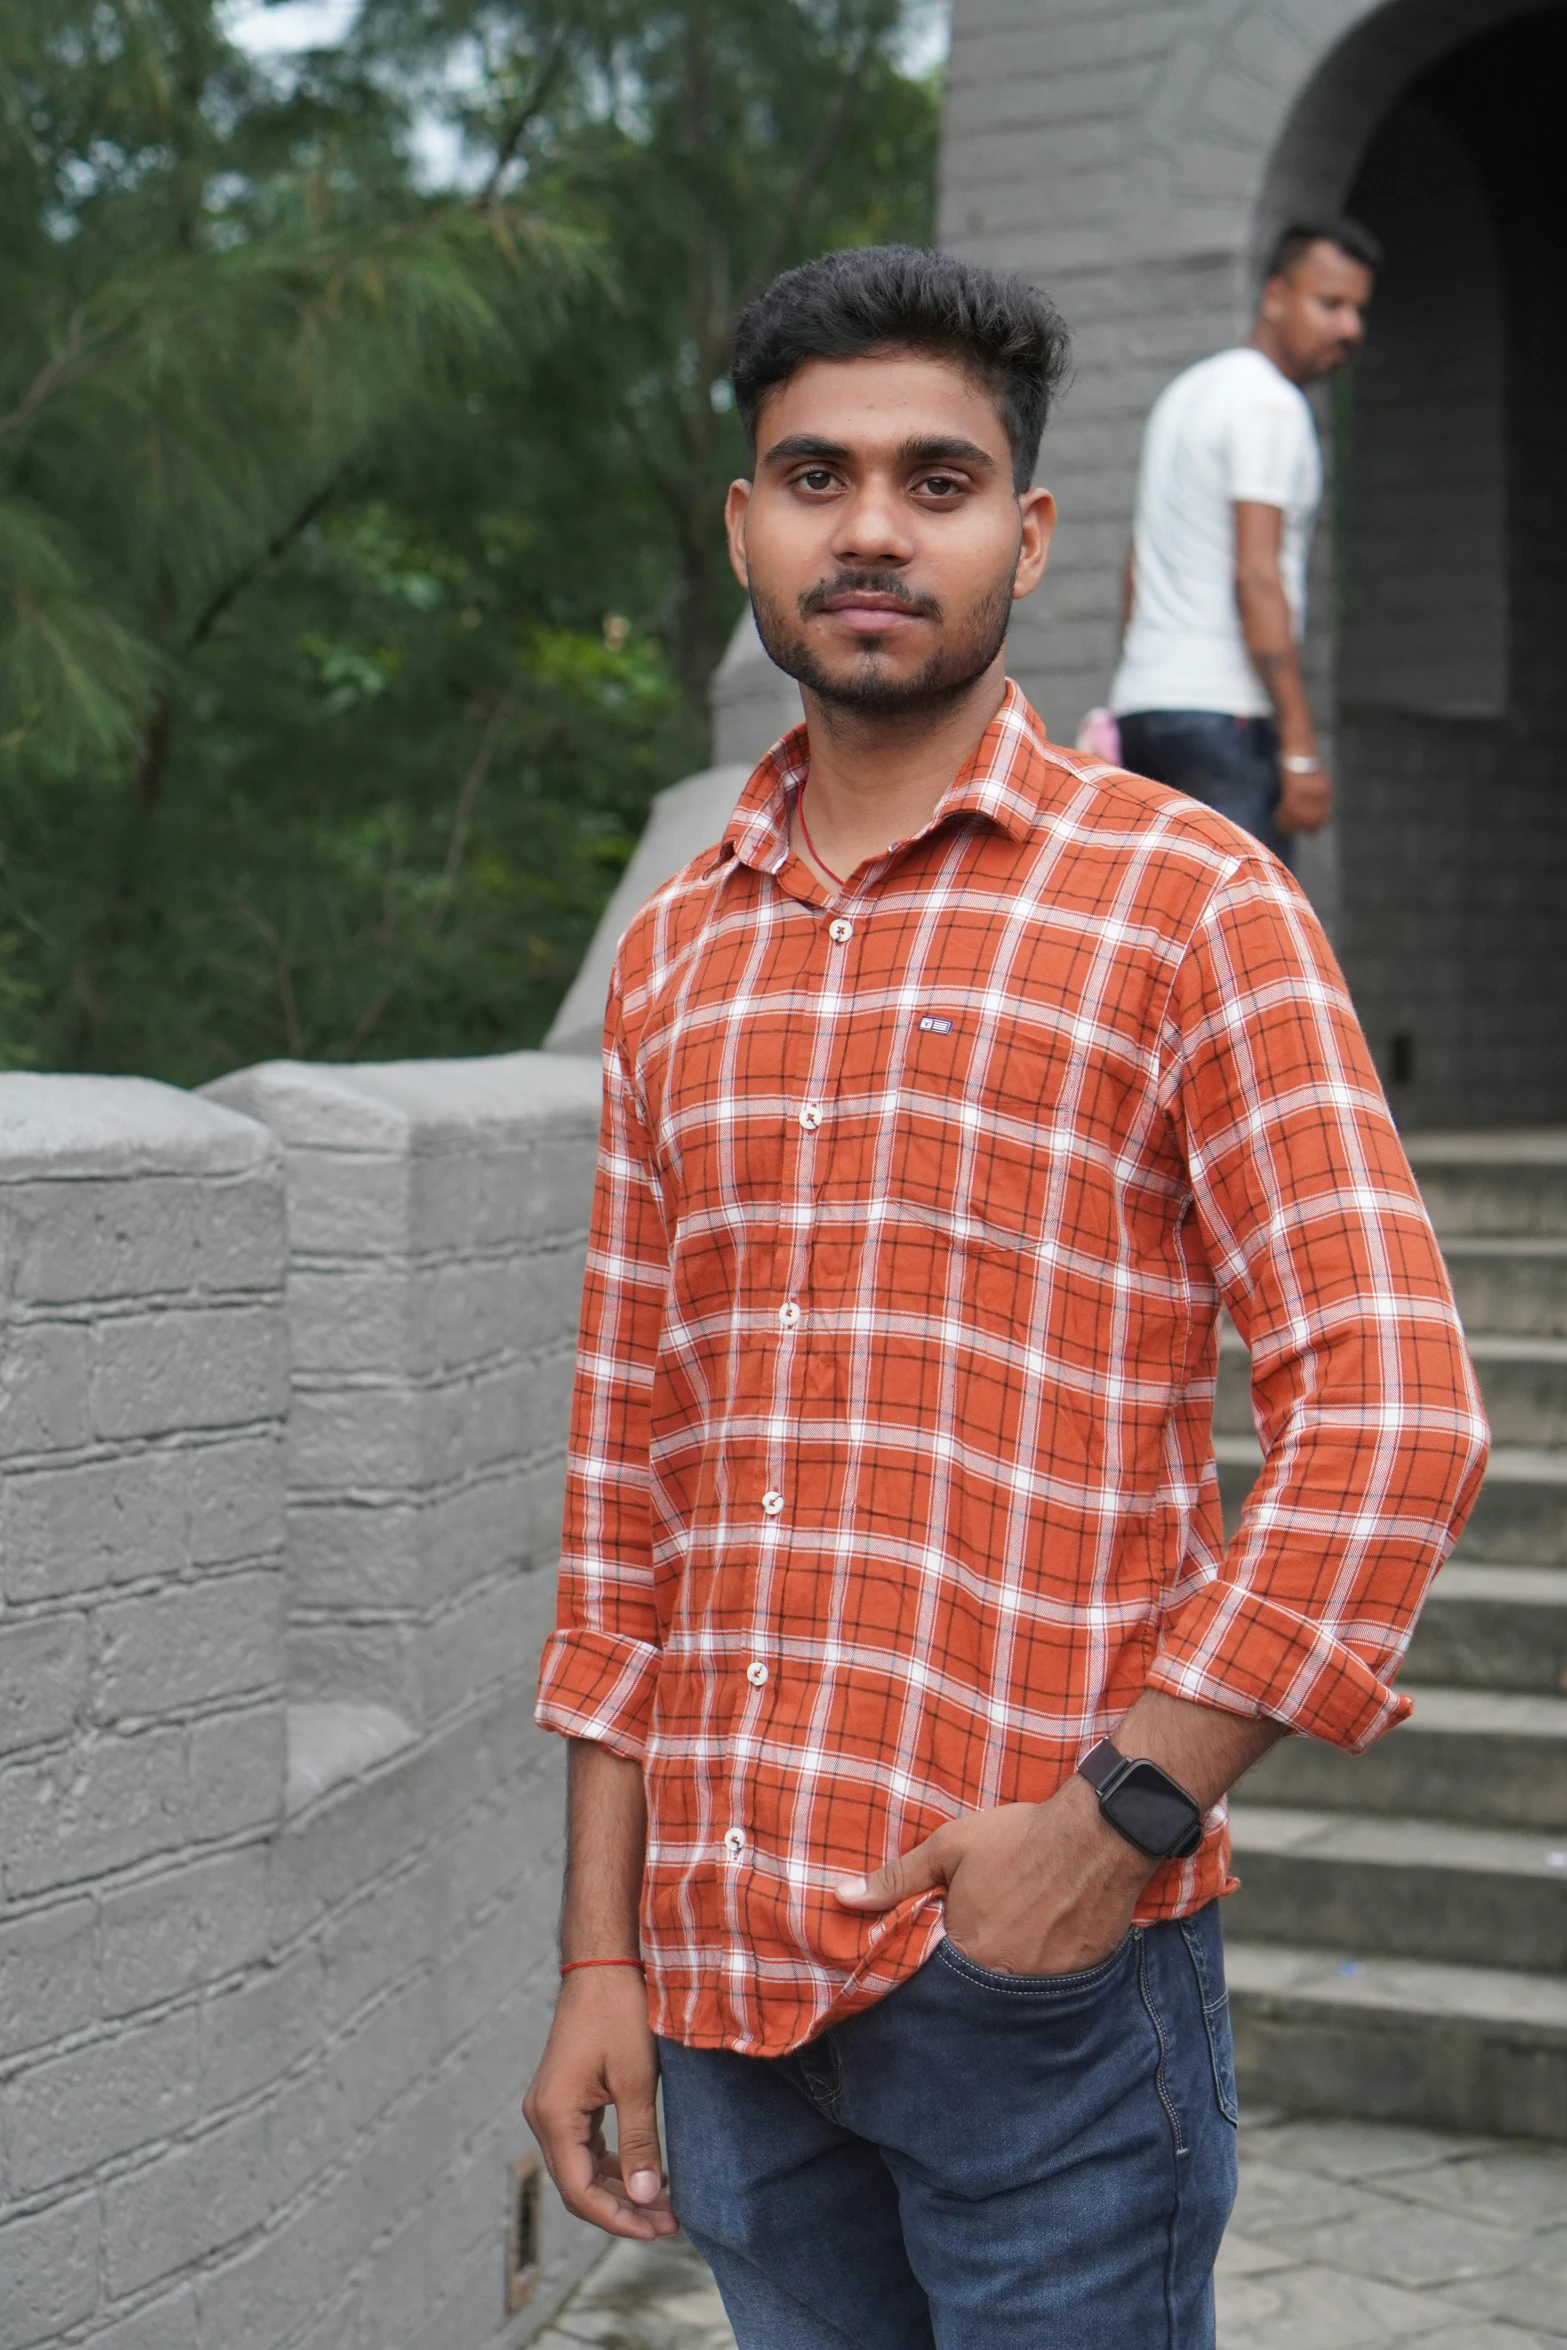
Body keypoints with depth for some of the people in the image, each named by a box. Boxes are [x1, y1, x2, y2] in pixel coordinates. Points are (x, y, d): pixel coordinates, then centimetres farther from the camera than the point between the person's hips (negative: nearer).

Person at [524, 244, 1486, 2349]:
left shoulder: (1185, 902, -4)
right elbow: (631, 1471, 13)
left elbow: (1391, 1417, -10)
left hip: (1036, 1964, -5)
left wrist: (1121, 1810, -15)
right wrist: (600, 1955, 10)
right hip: (724, 1961, 5)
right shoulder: (678, 954, 12)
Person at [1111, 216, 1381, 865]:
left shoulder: (1187, 391, 20)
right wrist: (1300, 748, -20)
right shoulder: (1268, 404, -9)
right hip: (1222, 711, -10)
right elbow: (1256, 577, -18)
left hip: (1142, 704, 10)